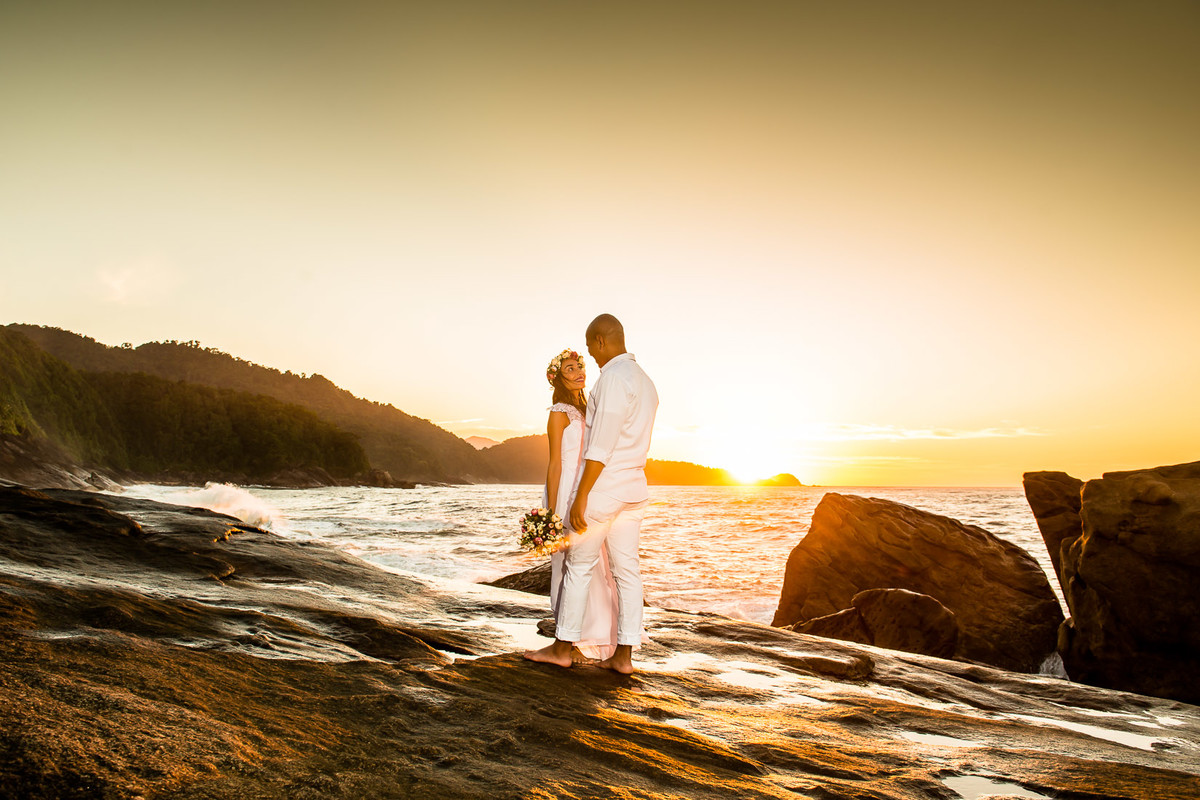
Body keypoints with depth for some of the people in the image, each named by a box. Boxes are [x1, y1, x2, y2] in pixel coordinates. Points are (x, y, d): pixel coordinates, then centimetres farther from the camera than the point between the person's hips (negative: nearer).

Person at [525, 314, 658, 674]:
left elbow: (601, 446, -21)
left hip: (603, 486, -9)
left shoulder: (614, 377, -16)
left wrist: (581, 497, -19)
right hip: (634, 489, 9)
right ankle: (623, 655, 10)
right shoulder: (646, 382, 13)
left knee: (579, 566, 3)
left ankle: (562, 647, 14)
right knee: (627, 570, 7)